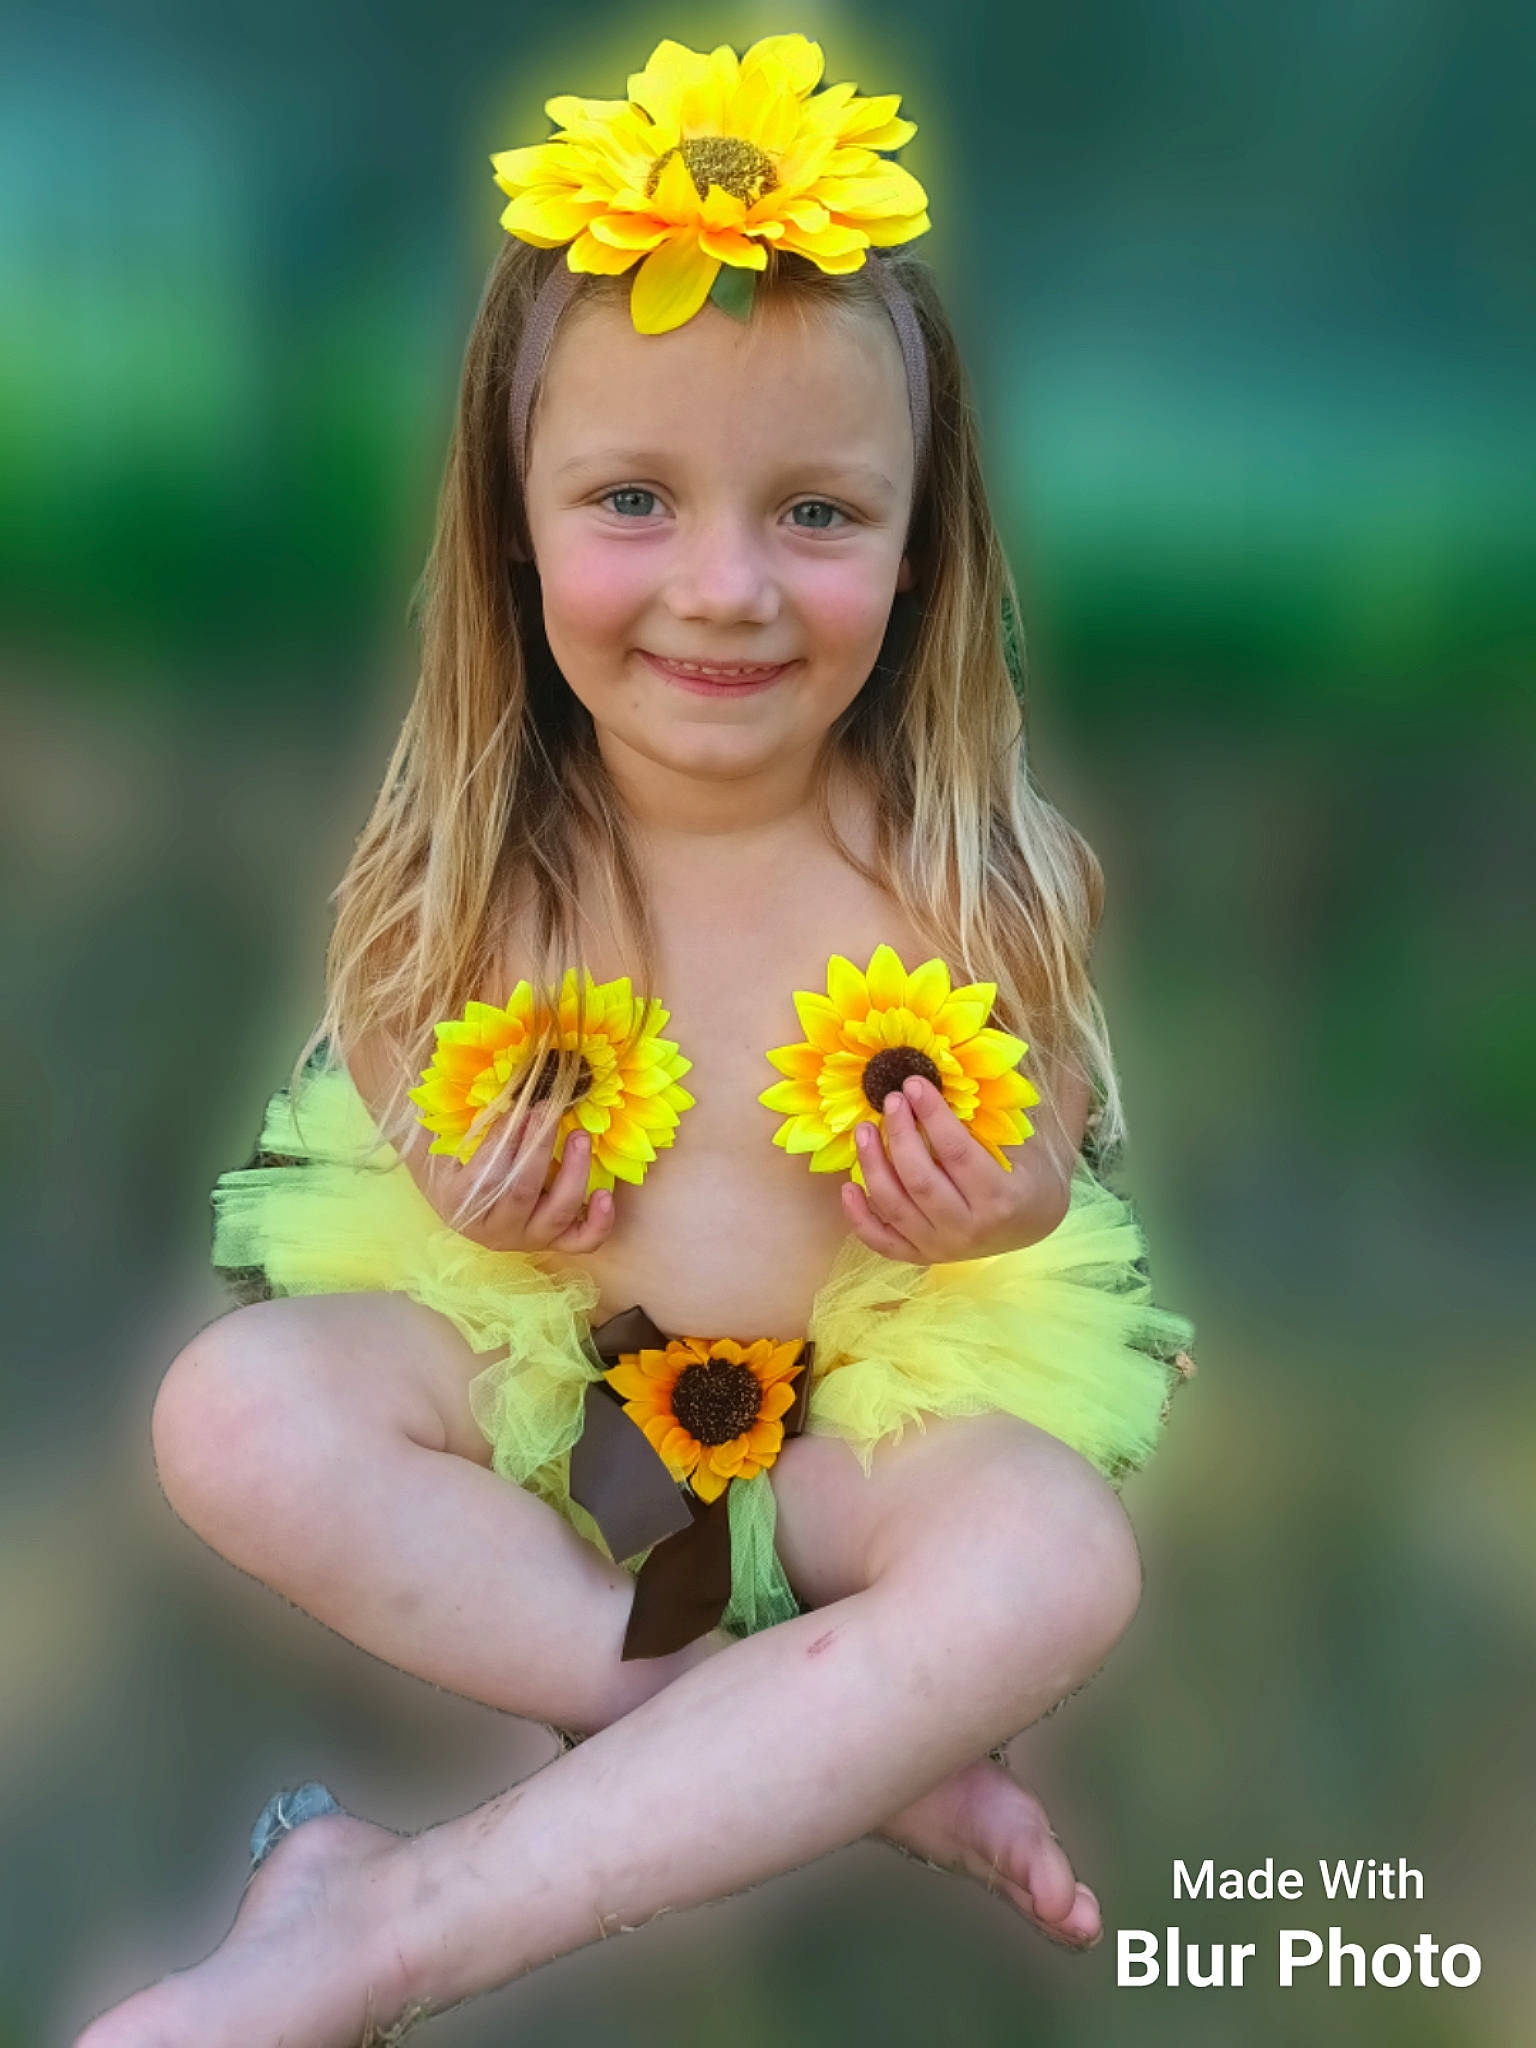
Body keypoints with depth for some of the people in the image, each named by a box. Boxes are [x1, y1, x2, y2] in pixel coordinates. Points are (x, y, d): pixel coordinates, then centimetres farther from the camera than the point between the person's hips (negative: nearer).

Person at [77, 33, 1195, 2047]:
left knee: (1059, 1558, -30)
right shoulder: (465, 856, -12)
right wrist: (456, 1182, -18)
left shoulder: (970, 862, -14)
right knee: (233, 1407, -23)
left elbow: (1051, 1152, -1)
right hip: (520, 1363, 2)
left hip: (867, 1397, -1)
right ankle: (827, 1752, -19)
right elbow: (387, 1072, 4)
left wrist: (1000, 1198, -24)